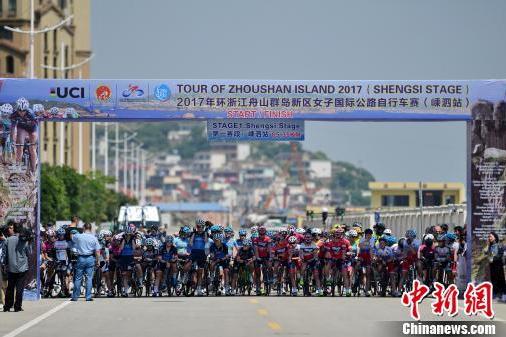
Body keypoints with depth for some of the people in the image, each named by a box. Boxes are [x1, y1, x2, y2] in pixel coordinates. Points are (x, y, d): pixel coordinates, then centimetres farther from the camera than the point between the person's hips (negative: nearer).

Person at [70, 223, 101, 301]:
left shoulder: (78, 236, -5)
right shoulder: (94, 238, -4)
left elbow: (71, 236, 18)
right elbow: (97, 251, -5)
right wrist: (98, 260, 5)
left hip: (81, 258, 0)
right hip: (90, 259, 0)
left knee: (78, 278, 7)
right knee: (89, 278, 3)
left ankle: (75, 296, 11)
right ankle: (88, 296, 0)